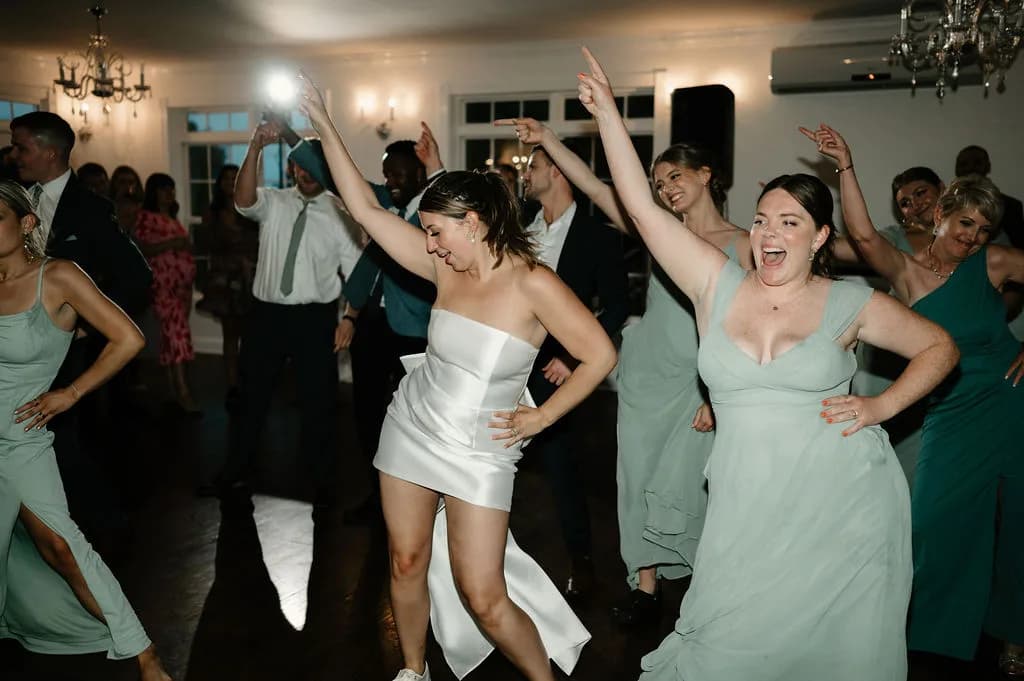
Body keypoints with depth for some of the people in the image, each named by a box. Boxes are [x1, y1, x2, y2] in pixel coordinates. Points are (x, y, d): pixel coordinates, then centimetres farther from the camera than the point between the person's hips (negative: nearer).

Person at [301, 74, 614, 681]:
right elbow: (367, 209, -1)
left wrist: (541, 417, -10)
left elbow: (601, 354, -15)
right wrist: (325, 126, -2)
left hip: (479, 453, -5)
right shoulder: (446, 268, -3)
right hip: (412, 428, 5)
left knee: (483, 597, -4)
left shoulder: (533, 283, -18)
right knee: (407, 564, 15)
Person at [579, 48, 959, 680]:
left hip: (847, 506, 0)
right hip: (750, 505, 1)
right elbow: (642, 205, -3)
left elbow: (940, 347, 13)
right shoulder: (719, 284, 0)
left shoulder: (849, 303, 0)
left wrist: (883, 405, -3)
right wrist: (607, 113, -6)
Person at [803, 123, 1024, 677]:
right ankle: (939, 629, 26)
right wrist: (845, 166, -30)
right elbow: (863, 235, -22)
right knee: (937, 522, 1)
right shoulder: (906, 272, -4)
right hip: (952, 415, 0)